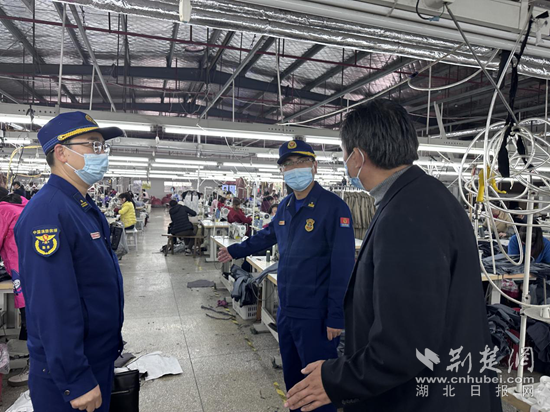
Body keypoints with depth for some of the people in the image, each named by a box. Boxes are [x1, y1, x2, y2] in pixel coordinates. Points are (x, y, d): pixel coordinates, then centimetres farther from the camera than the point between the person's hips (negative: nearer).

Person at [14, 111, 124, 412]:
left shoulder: (84, 207, 6)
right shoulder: (46, 211, -24)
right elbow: (53, 306, -28)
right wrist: (77, 382, -24)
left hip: (101, 358, 9)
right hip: (68, 374, -8)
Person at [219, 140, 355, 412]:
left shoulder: (334, 207, -16)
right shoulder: (285, 206, 7)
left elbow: (343, 266, -19)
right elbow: (269, 235, 26)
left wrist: (337, 317, -19)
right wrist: (237, 251, 34)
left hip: (316, 317, -7)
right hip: (286, 311, 7)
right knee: (292, 378, 22)